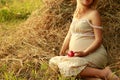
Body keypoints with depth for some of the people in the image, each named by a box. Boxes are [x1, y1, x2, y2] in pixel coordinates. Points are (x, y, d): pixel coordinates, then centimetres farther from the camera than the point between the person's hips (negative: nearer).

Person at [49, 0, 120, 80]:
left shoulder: (94, 13, -3)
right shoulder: (76, 14, 19)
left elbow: (99, 40, -10)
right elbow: (69, 36, 23)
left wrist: (84, 52, -23)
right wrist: (61, 54, 17)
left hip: (93, 55, -8)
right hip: (78, 56, 8)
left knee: (65, 66, -30)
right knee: (53, 61, -15)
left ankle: (103, 73, -22)